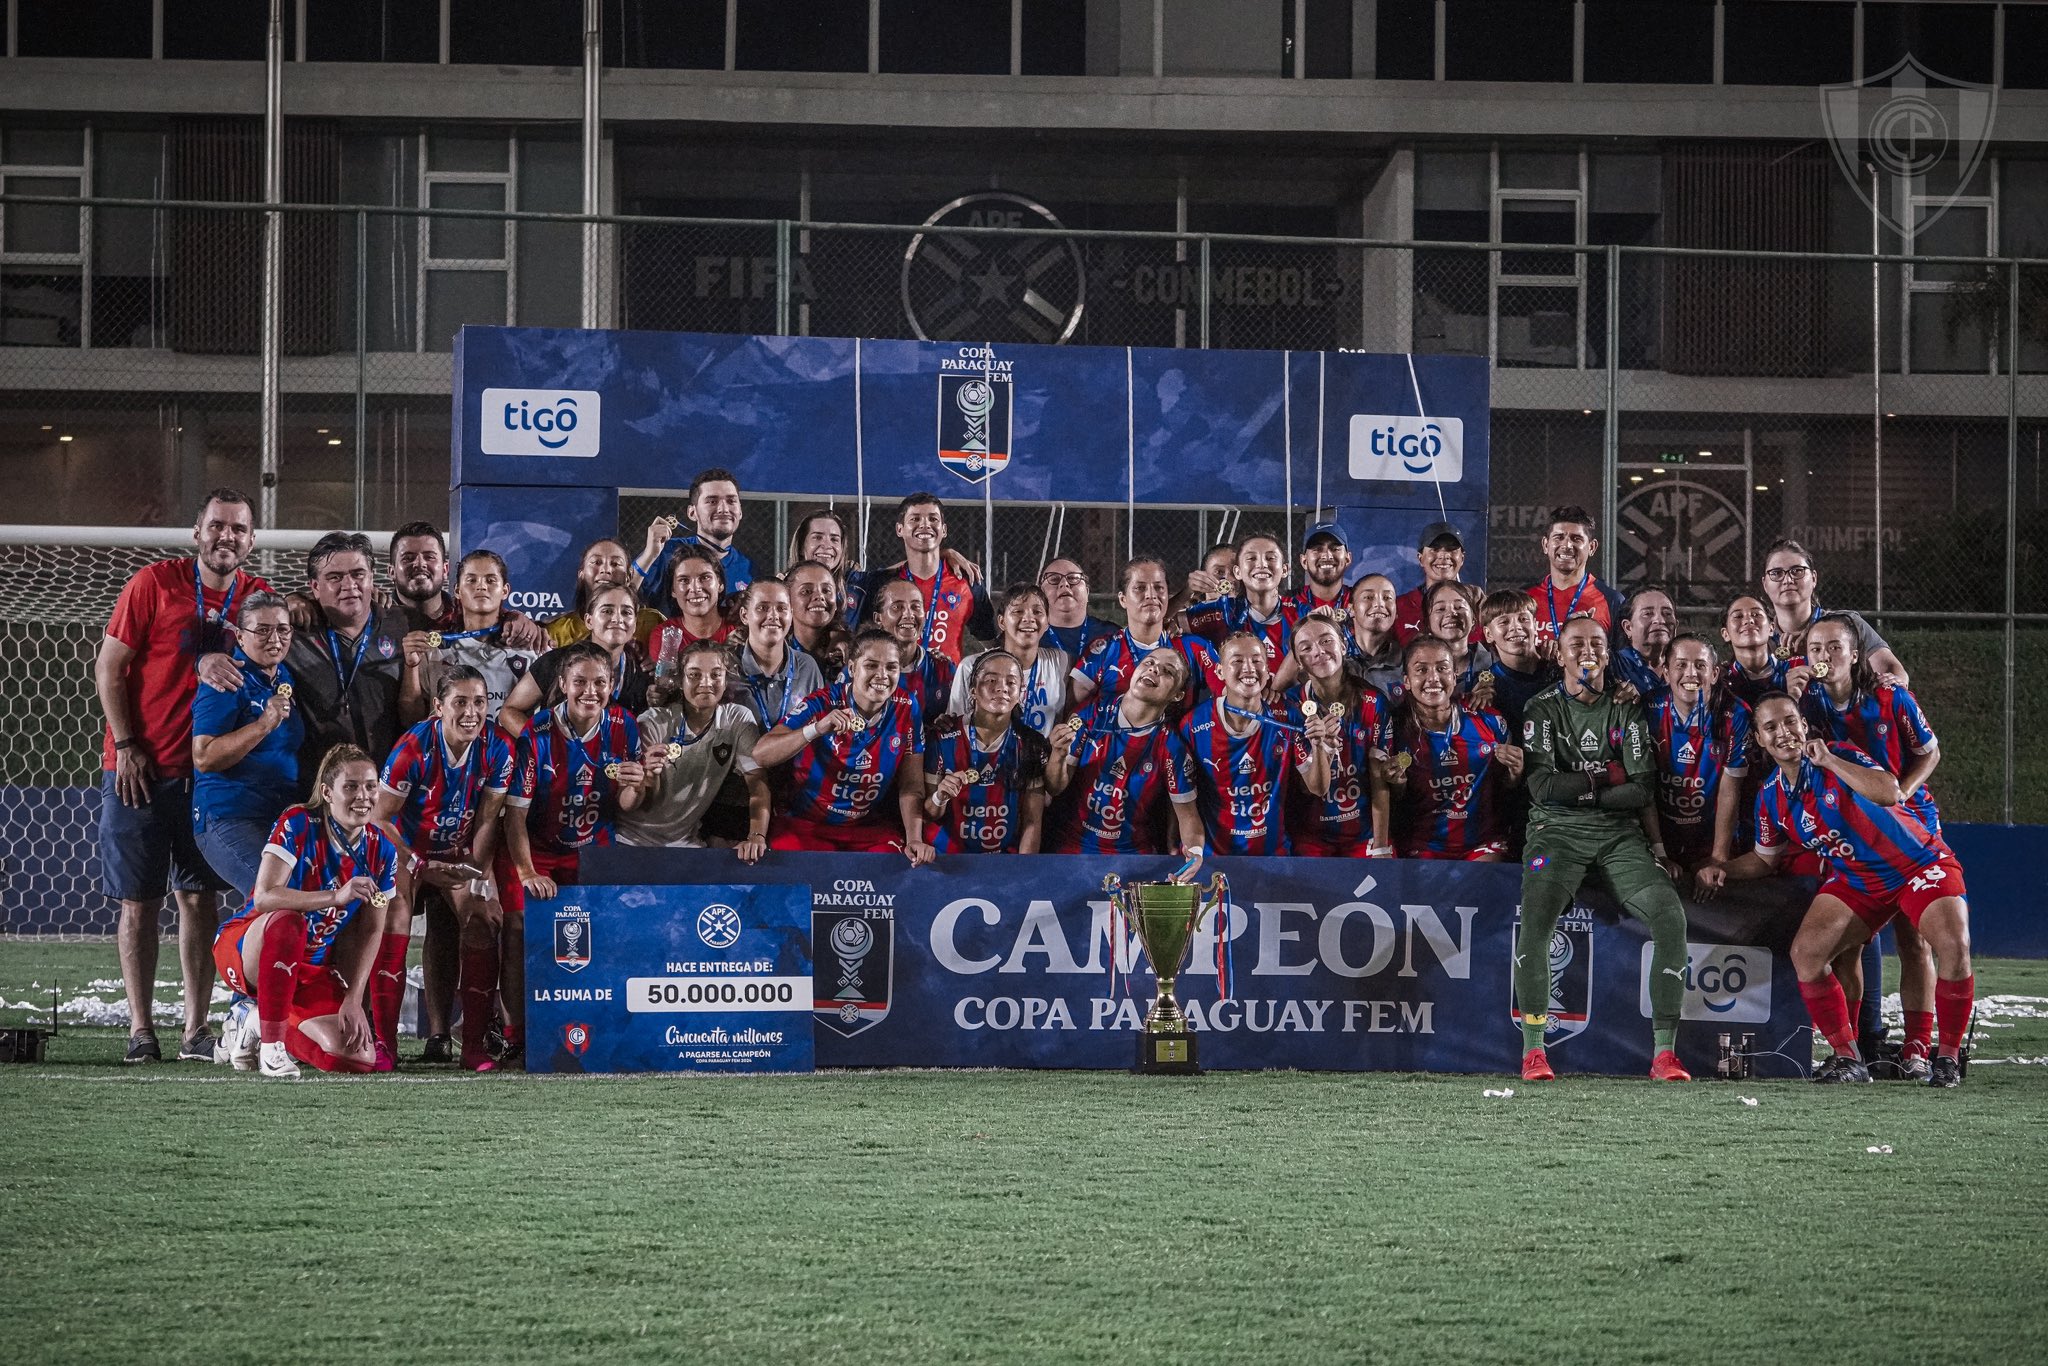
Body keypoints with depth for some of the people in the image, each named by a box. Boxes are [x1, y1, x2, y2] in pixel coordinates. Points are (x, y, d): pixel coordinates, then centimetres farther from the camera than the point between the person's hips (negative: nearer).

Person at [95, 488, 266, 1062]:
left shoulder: (258, 597, 4)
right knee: (139, 901, 1)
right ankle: (140, 1029, 4)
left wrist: (219, 663, -24)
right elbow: (108, 669, -2)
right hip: (138, 769, -2)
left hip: (210, 771, 2)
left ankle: (196, 1029, 3)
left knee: (198, 899, 1)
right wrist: (126, 747, -8)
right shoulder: (155, 583, -3)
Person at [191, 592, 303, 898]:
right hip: (229, 819, -8)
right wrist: (264, 724, -20)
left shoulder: (288, 679, 16)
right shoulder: (227, 684, -6)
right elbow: (204, 758, -15)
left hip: (284, 815, 8)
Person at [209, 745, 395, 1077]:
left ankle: (256, 1029, 13)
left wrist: (353, 999, -10)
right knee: (286, 922, -41)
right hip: (244, 949, -5)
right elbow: (264, 897, -30)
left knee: (357, 1058, -15)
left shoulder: (381, 851, -2)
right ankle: (271, 1046, -27)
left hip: (312, 968, 5)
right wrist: (337, 896, -41)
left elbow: (370, 932, 1)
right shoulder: (297, 825, -18)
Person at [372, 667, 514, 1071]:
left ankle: (474, 1043, -4)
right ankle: (383, 1041, -17)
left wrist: (477, 878, -13)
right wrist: (422, 867, -23)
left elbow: (486, 821, -6)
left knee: (483, 921, -12)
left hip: (458, 853, 3)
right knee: (393, 923, -22)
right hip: (407, 851, -3)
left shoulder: (498, 749, -14)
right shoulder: (413, 748, -25)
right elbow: (380, 818, -18)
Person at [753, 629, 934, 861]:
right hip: (805, 824, -2)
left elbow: (910, 786, -1)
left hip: (870, 827, 2)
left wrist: (914, 841, -16)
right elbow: (760, 755, -24)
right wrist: (817, 729, -38)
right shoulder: (822, 705, -14)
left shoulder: (906, 710, -4)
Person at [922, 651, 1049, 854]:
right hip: (948, 855, 0)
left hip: (1005, 858, 0)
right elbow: (927, 816, 3)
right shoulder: (942, 738, -2)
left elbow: (1032, 822, 1)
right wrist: (940, 798, -19)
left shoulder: (1031, 745, 1)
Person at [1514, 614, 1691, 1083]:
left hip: (1619, 834, 2)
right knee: (1536, 917, -29)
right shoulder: (1543, 710, 5)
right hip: (1557, 832, -2)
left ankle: (1664, 1052, -18)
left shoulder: (1627, 711, 10)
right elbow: (1542, 787, -7)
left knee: (1670, 912, -21)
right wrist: (1607, 781, -4)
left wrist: (1575, 789, -7)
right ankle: (1533, 1049, -22)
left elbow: (1643, 792, -1)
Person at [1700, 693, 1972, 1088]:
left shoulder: (1840, 758, -17)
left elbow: (1890, 793, -36)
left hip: (1919, 866, -5)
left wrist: (1829, 760, -30)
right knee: (1805, 952, -16)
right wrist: (1723, 869, -2)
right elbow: (1766, 858, 16)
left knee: (1953, 944, -28)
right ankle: (1847, 1058, -4)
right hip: (1855, 883, 5)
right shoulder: (1771, 797, 0)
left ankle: (1948, 1057, -10)